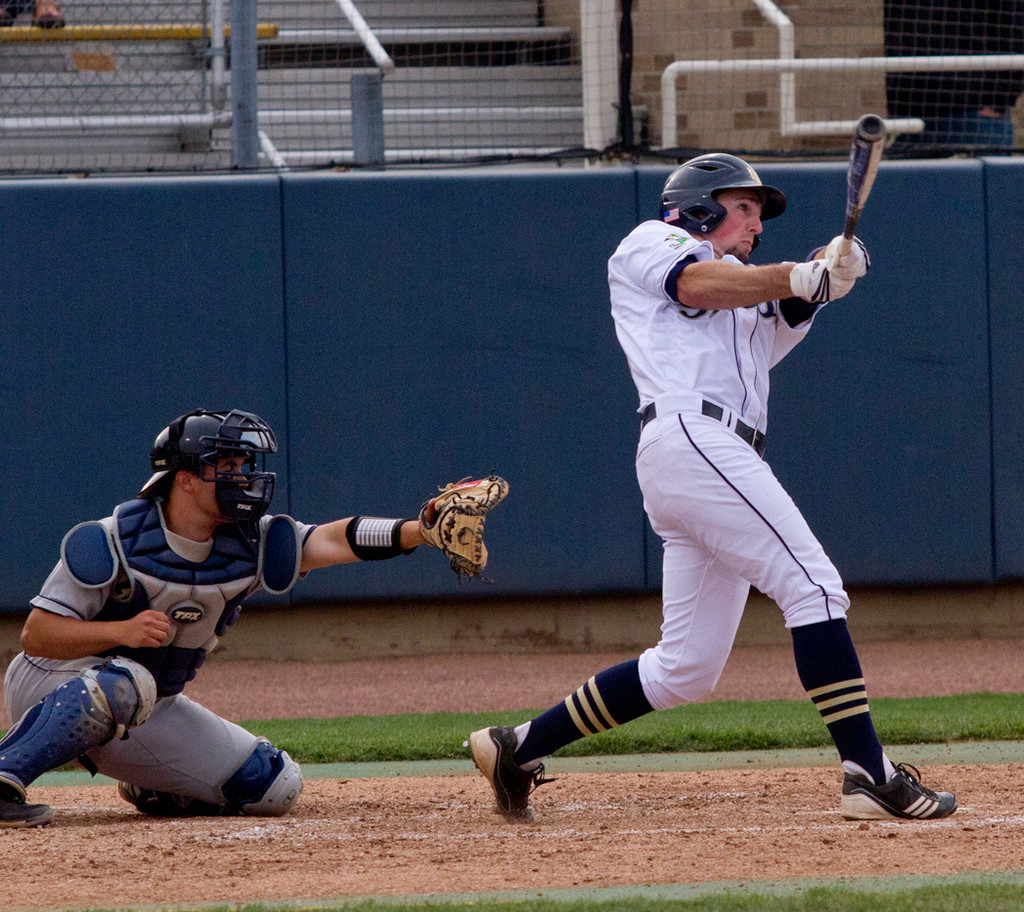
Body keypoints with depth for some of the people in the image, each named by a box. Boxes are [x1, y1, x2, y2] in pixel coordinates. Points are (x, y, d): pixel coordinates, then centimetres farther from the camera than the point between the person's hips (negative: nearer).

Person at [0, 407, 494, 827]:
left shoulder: (248, 544, -6)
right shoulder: (114, 542, -21)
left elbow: (334, 541, -19)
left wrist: (419, 530, -35)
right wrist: (122, 631, -35)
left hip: (148, 713, 6)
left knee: (273, 786, 0)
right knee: (127, 682, -41)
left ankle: (150, 791, 19)